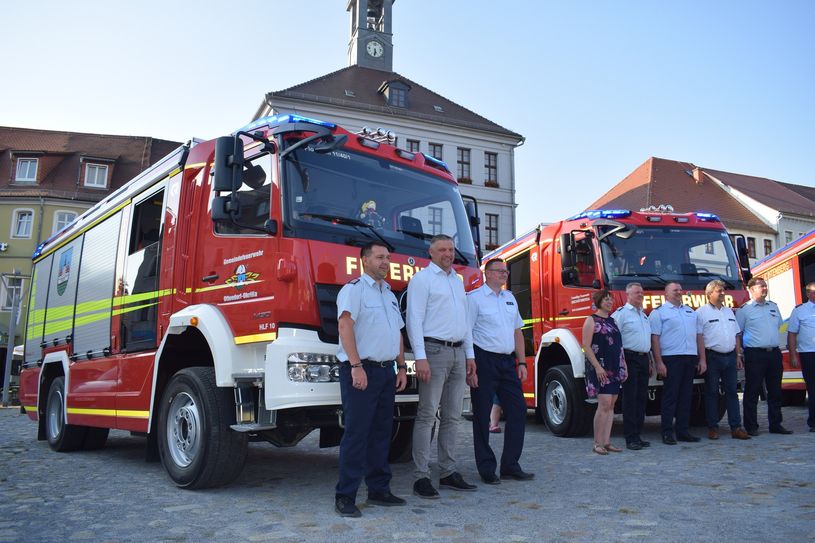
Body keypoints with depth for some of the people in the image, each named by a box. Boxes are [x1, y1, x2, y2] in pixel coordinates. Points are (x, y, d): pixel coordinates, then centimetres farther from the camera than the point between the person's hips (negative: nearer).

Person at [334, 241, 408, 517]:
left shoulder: (389, 294, 19)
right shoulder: (354, 288, -6)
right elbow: (345, 326, -17)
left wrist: (401, 367, 15)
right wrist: (356, 366, -24)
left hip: (386, 371, 8)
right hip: (361, 370, -8)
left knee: (381, 433, 11)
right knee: (356, 433, -6)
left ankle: (379, 489, 20)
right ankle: (345, 497, 1)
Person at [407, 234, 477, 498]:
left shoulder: (458, 281, 20)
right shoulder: (422, 279, -3)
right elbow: (414, 320, -11)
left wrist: (469, 354, 17)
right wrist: (421, 358, -19)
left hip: (457, 353, 7)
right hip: (434, 351, -7)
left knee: (452, 416, 10)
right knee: (427, 415, -6)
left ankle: (448, 472, 18)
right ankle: (422, 477, -1)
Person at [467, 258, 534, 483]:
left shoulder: (510, 298, 17)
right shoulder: (474, 298, -5)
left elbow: (517, 331, 19)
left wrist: (521, 363, 12)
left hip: (507, 362, 7)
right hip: (484, 361, -7)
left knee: (518, 411, 6)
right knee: (482, 416, 1)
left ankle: (510, 466, 17)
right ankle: (486, 469, 11)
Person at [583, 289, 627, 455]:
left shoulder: (612, 321, 16)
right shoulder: (591, 320, -5)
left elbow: (619, 346, 19)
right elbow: (586, 346, -11)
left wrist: (624, 366, 12)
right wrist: (597, 366, -18)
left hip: (615, 368, 7)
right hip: (600, 368, -7)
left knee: (611, 405, 6)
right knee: (604, 404, -11)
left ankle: (606, 441, 11)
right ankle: (597, 443, -4)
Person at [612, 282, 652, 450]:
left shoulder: (644, 316, 20)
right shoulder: (620, 314, -5)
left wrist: (650, 362, 21)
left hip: (643, 359, 8)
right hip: (630, 358, -8)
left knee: (642, 398, 8)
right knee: (630, 398, -6)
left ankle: (637, 435, 15)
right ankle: (630, 438, -2)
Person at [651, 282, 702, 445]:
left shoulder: (691, 312, 19)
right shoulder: (659, 312, 0)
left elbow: (698, 335, 19)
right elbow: (654, 338, -7)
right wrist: (659, 362, -14)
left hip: (690, 358, 6)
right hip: (671, 359, -6)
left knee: (686, 396, 8)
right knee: (670, 396, -5)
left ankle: (683, 431, 15)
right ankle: (667, 433, 0)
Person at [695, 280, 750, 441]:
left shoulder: (729, 311, 16)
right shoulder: (702, 312, -4)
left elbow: (736, 335, 18)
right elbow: (699, 337, -10)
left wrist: (738, 356, 11)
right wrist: (702, 359, -15)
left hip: (730, 357, 6)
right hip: (712, 357, -5)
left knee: (732, 392, 5)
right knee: (712, 393, 1)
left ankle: (736, 427, 8)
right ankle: (713, 428, 7)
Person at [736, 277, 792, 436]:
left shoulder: (773, 306, 15)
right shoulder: (744, 309, -3)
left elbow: (779, 326, 24)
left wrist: (776, 347, 16)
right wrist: (739, 353, -10)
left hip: (774, 353, 6)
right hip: (755, 355, -6)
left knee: (775, 391, 10)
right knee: (752, 392, -1)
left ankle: (775, 424, 20)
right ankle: (751, 427, 4)